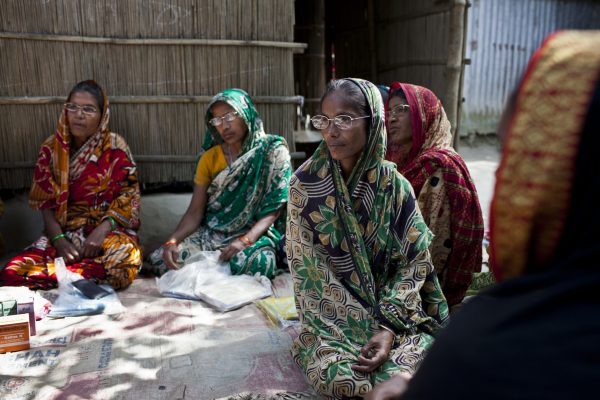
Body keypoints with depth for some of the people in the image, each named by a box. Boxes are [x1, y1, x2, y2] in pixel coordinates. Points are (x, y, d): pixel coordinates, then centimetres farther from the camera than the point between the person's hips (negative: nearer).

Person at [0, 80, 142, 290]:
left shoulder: (115, 147, -4)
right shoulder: (52, 148, 3)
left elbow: (128, 197, -6)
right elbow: (46, 203, 2)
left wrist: (101, 231, -20)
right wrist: (58, 240, -15)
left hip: (109, 228, -1)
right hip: (65, 231, 1)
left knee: (122, 264, -36)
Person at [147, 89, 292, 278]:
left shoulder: (272, 151, -7)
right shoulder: (210, 157, 4)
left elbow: (274, 208, -10)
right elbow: (195, 211, 1)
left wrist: (245, 240, -25)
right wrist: (173, 240, -18)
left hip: (254, 234, -3)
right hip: (211, 233, 3)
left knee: (254, 264, -36)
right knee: (159, 259, -16)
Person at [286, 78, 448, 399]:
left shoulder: (393, 185, -7)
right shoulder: (305, 183, -10)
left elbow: (414, 263, -6)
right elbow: (308, 267, -11)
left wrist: (389, 326, -19)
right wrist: (366, 328, -15)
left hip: (393, 312, 1)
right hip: (332, 317, 0)